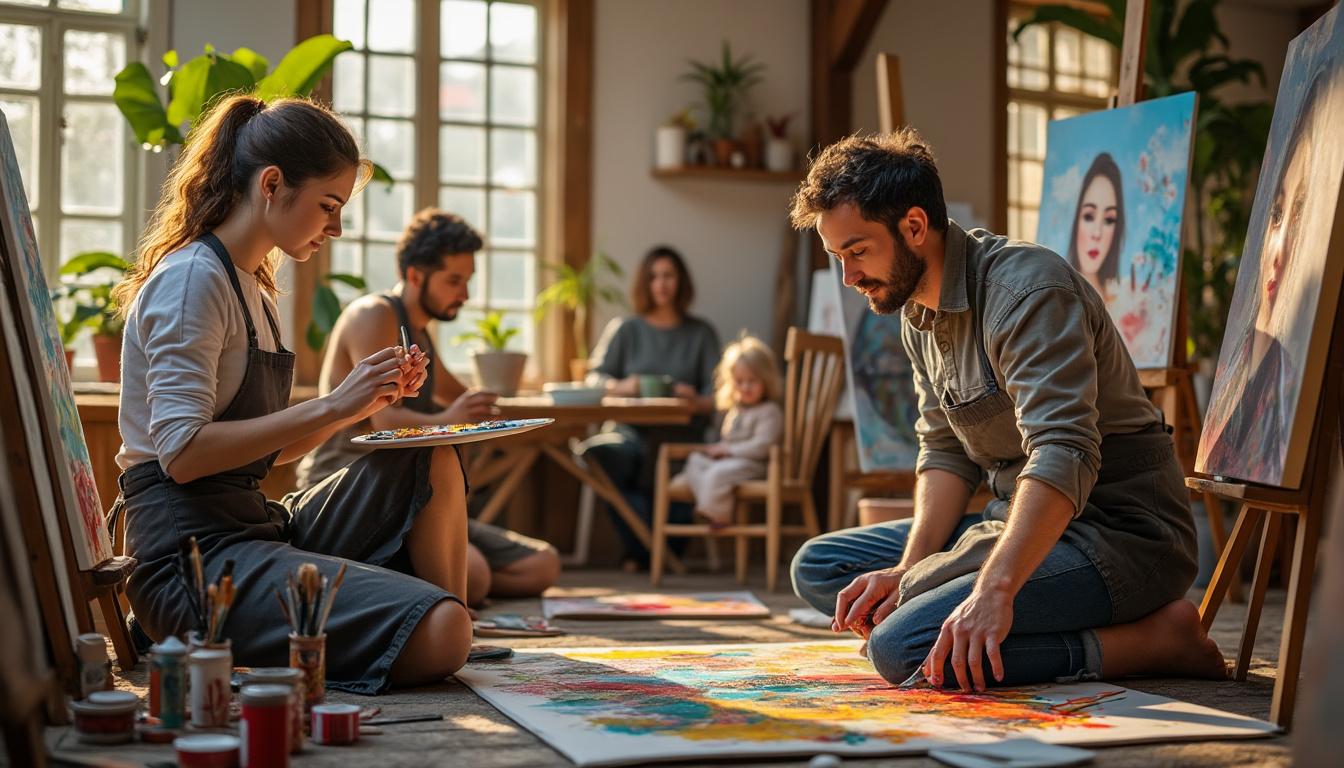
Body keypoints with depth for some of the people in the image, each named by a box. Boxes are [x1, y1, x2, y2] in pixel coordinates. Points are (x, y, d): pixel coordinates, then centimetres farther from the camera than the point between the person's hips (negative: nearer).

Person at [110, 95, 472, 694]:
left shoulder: (250, 286, 20)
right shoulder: (191, 279, -10)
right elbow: (183, 452, -20)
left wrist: (366, 401, 7)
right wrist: (332, 406, -19)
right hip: (192, 557, -10)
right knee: (436, 635, -26)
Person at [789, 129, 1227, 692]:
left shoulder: (1028, 290, -21)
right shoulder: (919, 313, 9)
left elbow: (1064, 457, -32)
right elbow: (946, 453, 10)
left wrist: (993, 589, -42)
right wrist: (908, 570, -7)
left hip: (1120, 536, -10)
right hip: (1021, 522, 10)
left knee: (901, 648, -28)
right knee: (817, 568, 7)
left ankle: (1155, 641, -16)